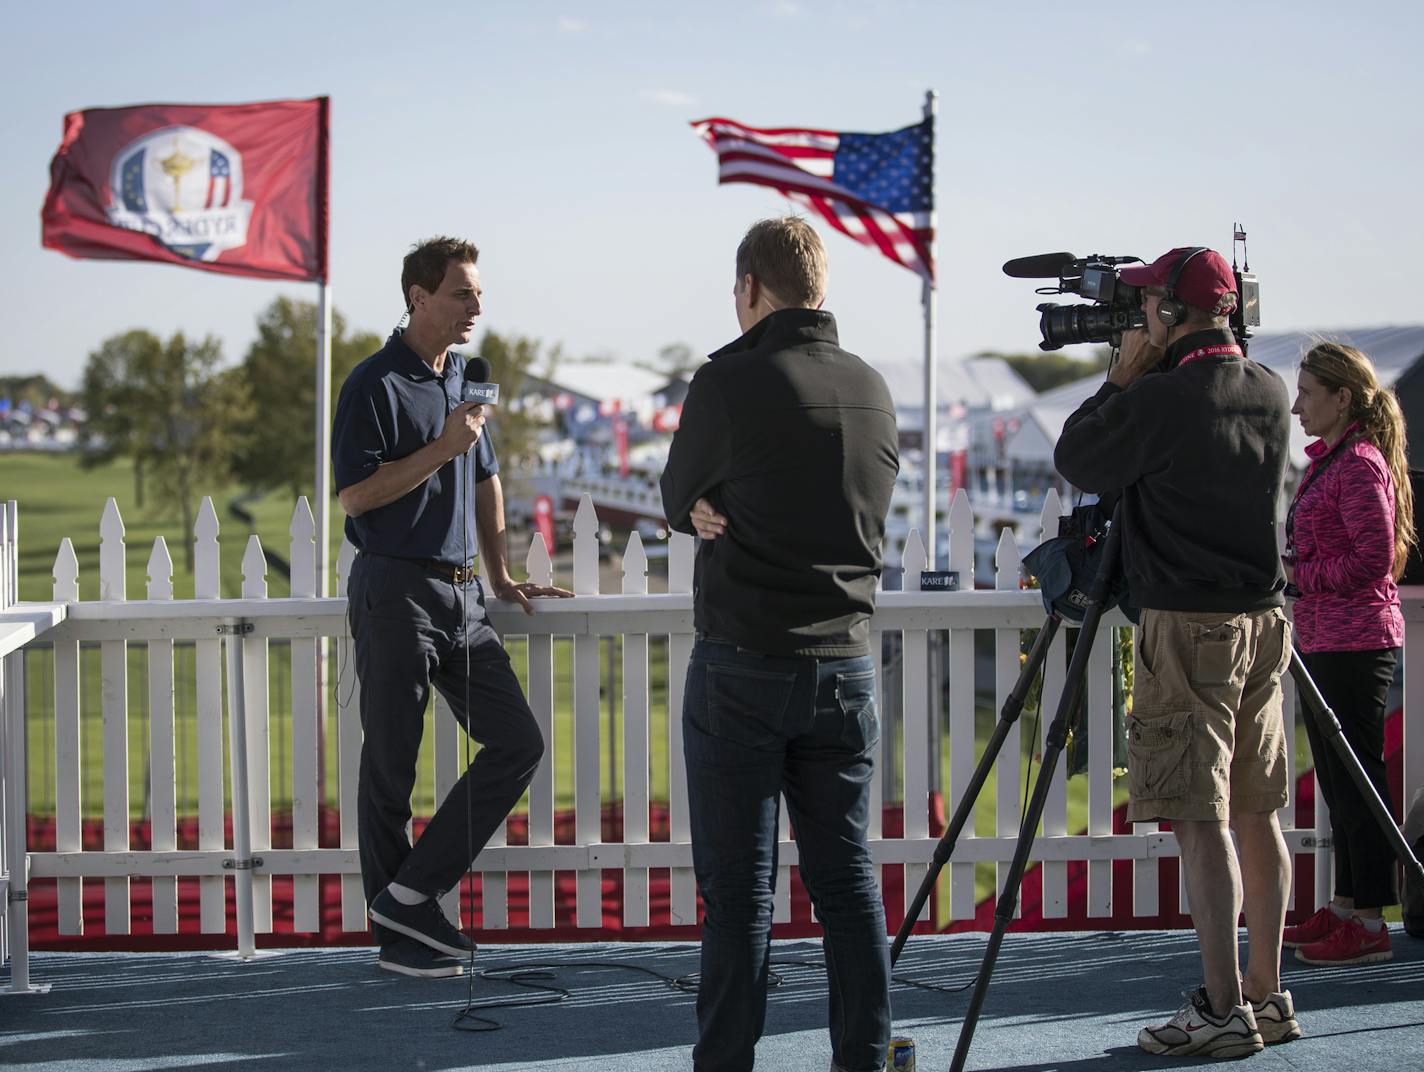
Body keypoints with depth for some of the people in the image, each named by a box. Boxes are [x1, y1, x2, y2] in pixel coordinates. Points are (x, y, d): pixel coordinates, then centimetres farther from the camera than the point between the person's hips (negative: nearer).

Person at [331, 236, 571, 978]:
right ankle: (397, 935, 8)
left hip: (458, 594, 8)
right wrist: (442, 448, -18)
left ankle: (412, 894, 5)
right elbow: (355, 493, -16)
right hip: (395, 592, -8)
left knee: (517, 742, 1)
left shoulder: (461, 379, 16)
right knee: (391, 769, 0)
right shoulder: (375, 385, -8)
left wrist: (499, 576, 23)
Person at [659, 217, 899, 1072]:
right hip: (846, 661, 5)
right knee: (847, 874, 10)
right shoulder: (872, 390, 5)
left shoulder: (729, 383, -12)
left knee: (740, 883, 0)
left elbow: (679, 505, 1)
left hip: (742, 666, -5)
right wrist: (733, 516, 3)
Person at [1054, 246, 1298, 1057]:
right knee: (1256, 812, 12)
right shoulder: (1272, 397, 7)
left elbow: (1077, 461, -2)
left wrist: (1123, 377, 4)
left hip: (1189, 627, -7)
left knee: (1201, 819, -6)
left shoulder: (1159, 400, -15)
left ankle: (1224, 1010, -7)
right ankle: (1268, 996, 16)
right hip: (1264, 622, 7)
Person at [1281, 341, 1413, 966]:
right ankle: (1345, 908, 21)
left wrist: (1296, 574, -15)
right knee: (1337, 780, 14)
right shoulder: (1328, 460, 16)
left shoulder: (1361, 463, -14)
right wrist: (1288, 564, 10)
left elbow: (1372, 558, -20)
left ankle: (1369, 925, -3)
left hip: (1355, 643, -10)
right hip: (1322, 641, 10)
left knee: (1357, 779, -7)